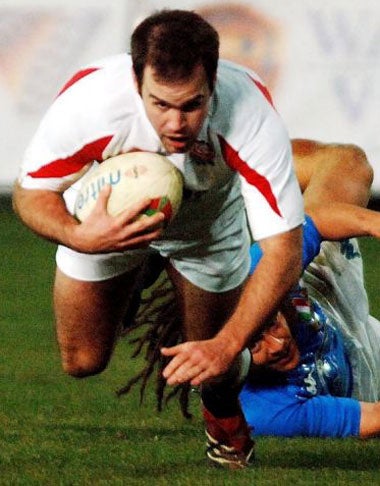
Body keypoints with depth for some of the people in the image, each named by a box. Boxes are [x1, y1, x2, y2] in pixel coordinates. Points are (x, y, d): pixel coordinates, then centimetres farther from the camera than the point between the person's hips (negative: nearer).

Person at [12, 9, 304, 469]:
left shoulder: (251, 116, -42)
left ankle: (224, 416, 38)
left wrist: (226, 346, -48)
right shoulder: (87, 101, -41)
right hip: (105, 218, 0)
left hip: (209, 221, 0)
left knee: (217, 369, 0)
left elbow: (283, 251, -38)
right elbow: (30, 193, -23)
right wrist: (78, 237, -45)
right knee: (82, 363, -2)